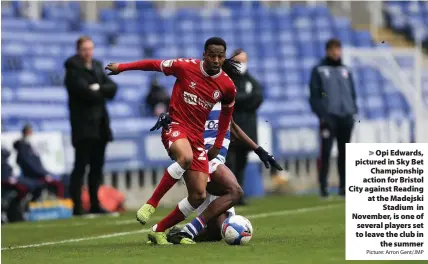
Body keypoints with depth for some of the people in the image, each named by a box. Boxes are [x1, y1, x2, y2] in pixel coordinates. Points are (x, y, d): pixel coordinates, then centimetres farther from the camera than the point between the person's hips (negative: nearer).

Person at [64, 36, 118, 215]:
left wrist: (98, 89, -12)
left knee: (97, 167, 10)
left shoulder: (97, 66, 15)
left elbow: (112, 88, 5)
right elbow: (84, 91, -18)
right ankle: (77, 207, -9)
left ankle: (95, 205, 16)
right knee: (80, 167, -8)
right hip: (83, 124, -7)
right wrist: (103, 93, -4)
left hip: (100, 124, 7)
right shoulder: (73, 68, -6)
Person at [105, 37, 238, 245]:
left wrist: (217, 146, 16)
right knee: (186, 157, -40)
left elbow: (226, 112, 18)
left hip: (197, 137, 4)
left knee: (199, 196, -5)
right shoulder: (186, 67, -9)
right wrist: (121, 67, 5)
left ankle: (158, 231, 11)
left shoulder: (227, 86, -1)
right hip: (175, 126, -4)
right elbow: (154, 64, 4)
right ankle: (151, 204, -29)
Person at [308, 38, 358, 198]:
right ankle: (323, 185, -9)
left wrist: (353, 111, 7)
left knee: (344, 152, 6)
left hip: (346, 117, 4)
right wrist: (321, 113, -11)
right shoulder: (319, 70, 3)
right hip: (328, 117, -4)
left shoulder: (345, 71, 17)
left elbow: (352, 93, 19)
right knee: (326, 151, -10)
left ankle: (343, 185, 10)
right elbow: (314, 95, -1)